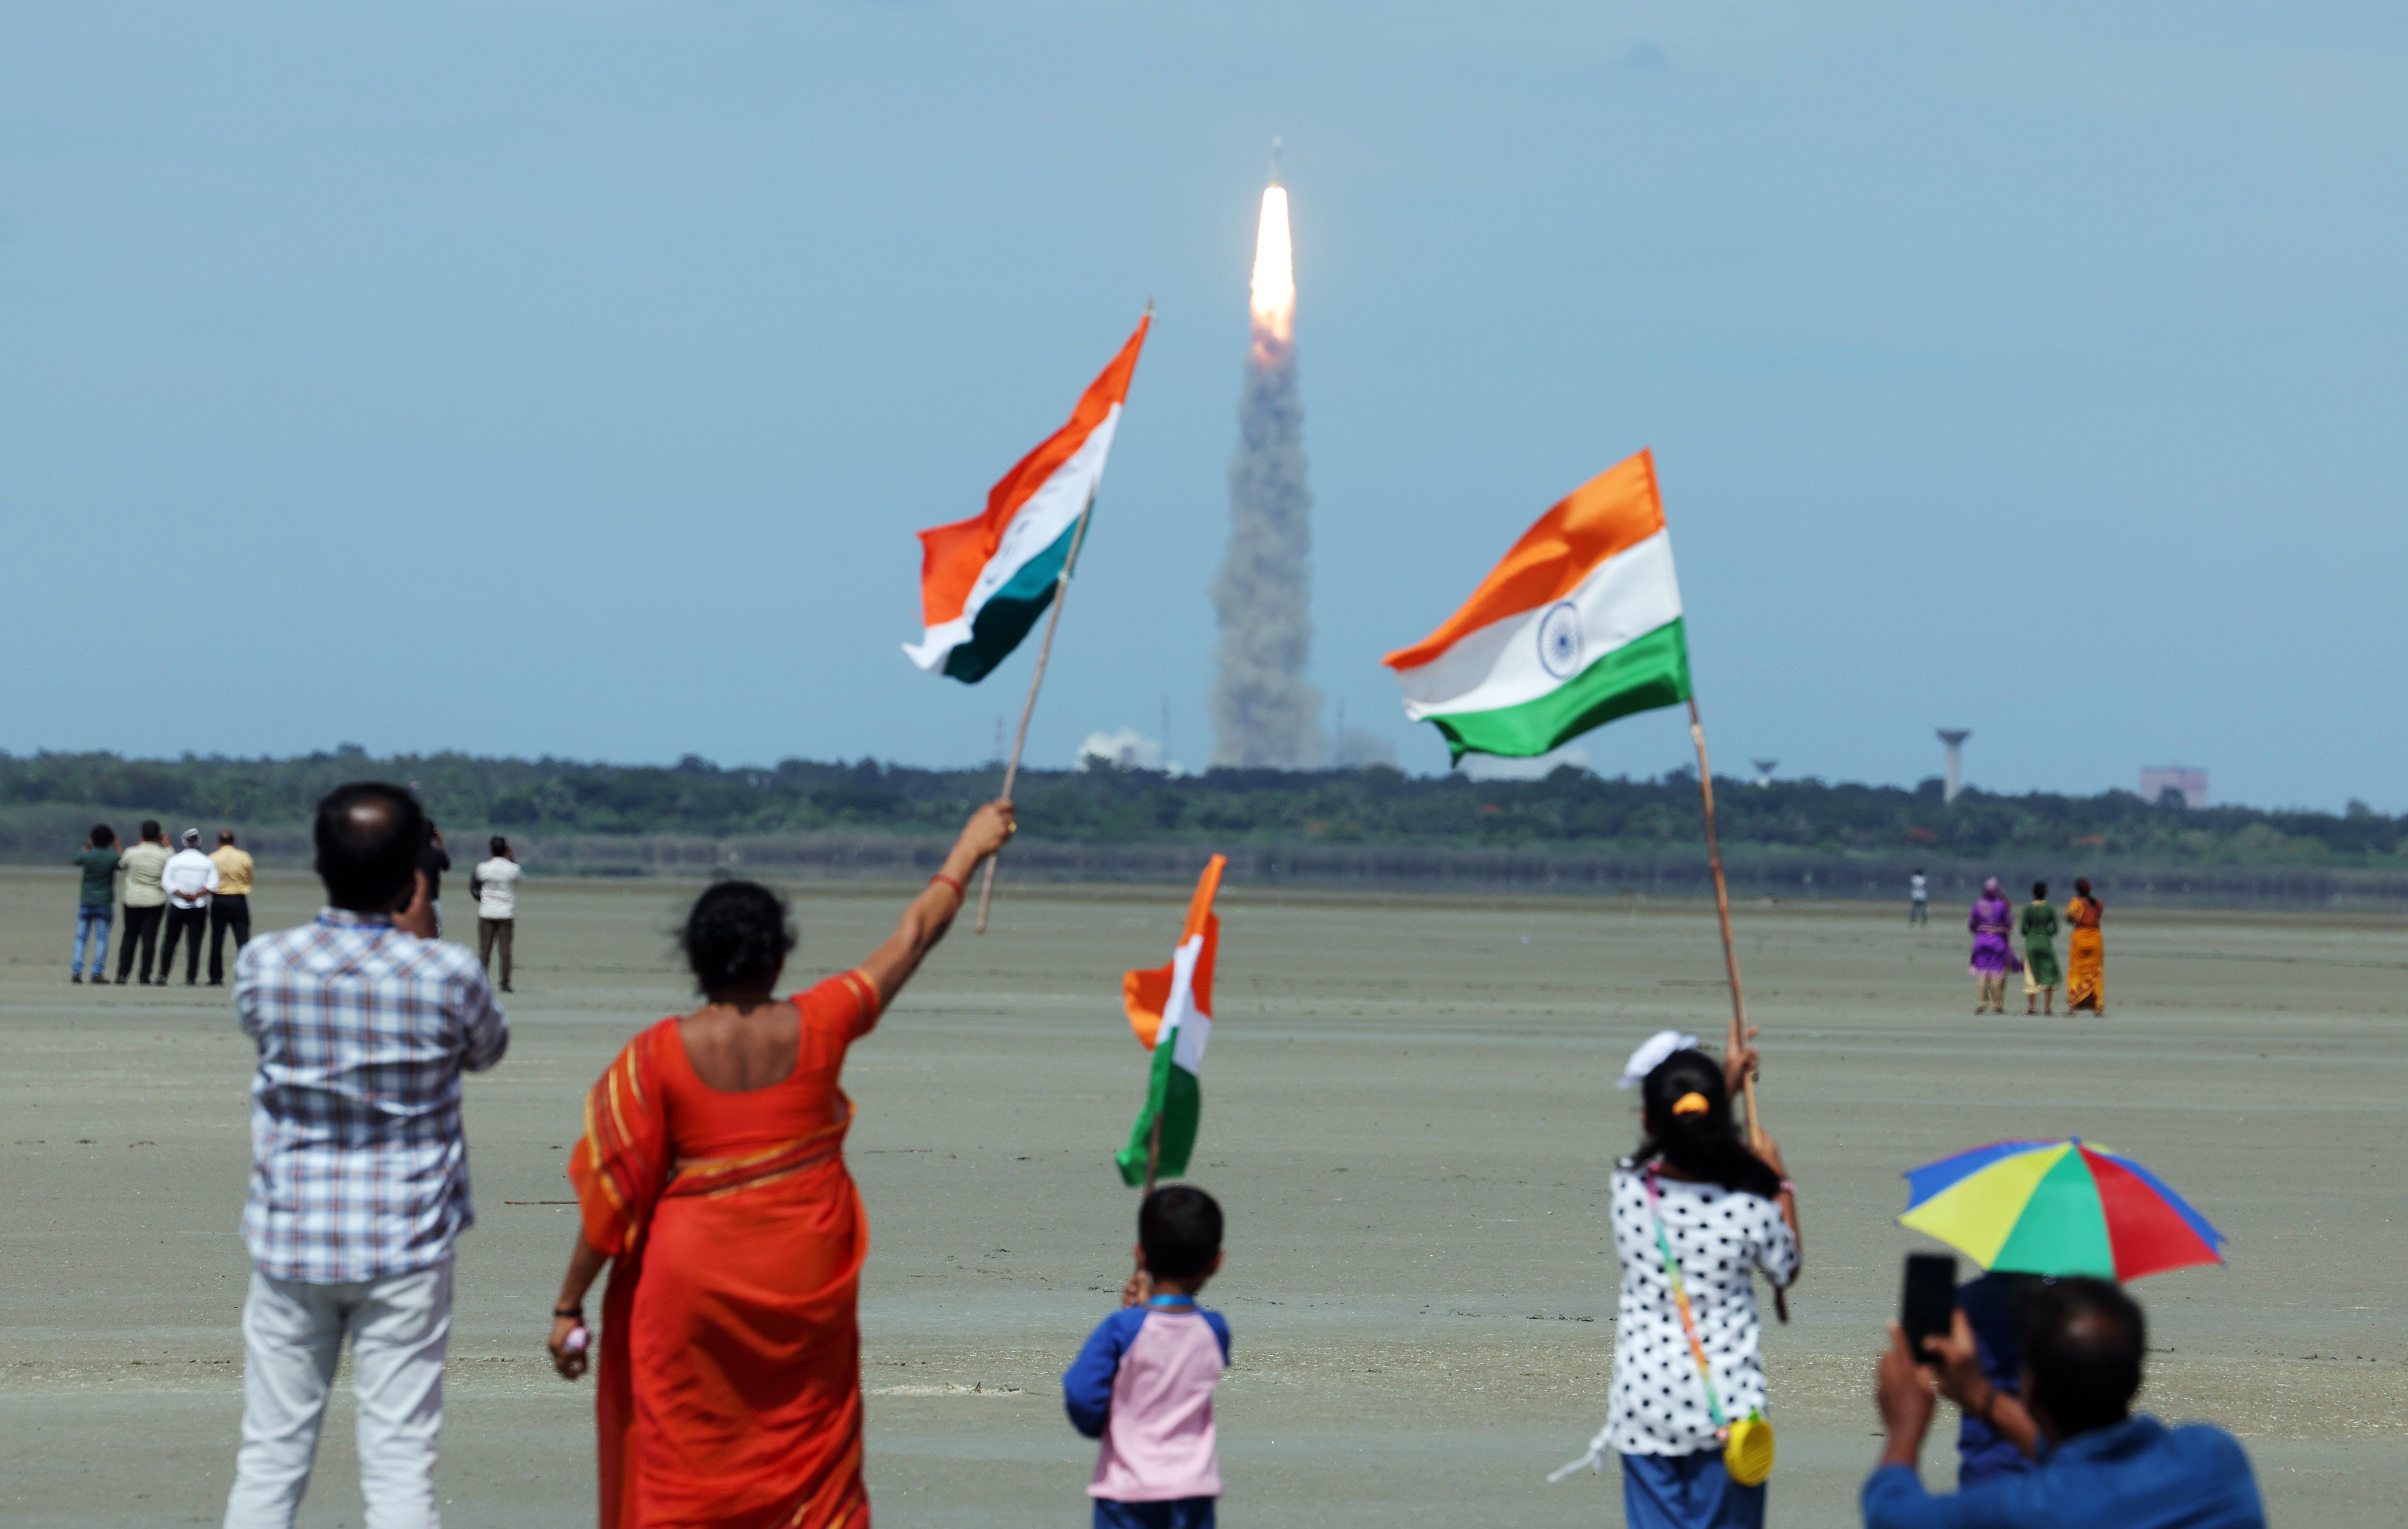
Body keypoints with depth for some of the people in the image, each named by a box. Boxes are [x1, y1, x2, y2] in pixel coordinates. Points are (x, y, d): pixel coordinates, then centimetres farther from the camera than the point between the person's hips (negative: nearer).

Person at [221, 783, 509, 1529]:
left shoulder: (264, 965, -9)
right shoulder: (445, 975, -13)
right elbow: (488, 1049, 9)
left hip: (292, 1243, 1)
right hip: (406, 1245, -1)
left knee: (270, 1457, 9)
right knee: (399, 1462, 1)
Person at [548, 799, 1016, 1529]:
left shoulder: (660, 1054, -11)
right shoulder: (817, 1027, -7)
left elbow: (614, 1191, -9)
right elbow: (913, 939, 7)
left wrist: (569, 1306, 0)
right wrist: (970, 848, 22)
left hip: (696, 1283, -2)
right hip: (806, 1277, 2)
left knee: (681, 1467, 6)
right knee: (808, 1445, 13)